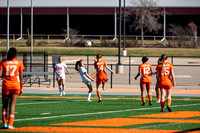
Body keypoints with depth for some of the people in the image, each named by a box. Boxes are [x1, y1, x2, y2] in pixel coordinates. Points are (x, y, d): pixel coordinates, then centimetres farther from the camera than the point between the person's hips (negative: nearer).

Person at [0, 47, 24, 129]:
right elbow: (21, 77, 0)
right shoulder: (19, 62, 1)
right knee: (12, 105, 3)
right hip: (16, 85, 0)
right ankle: (10, 124, -1)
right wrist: (21, 88, 6)